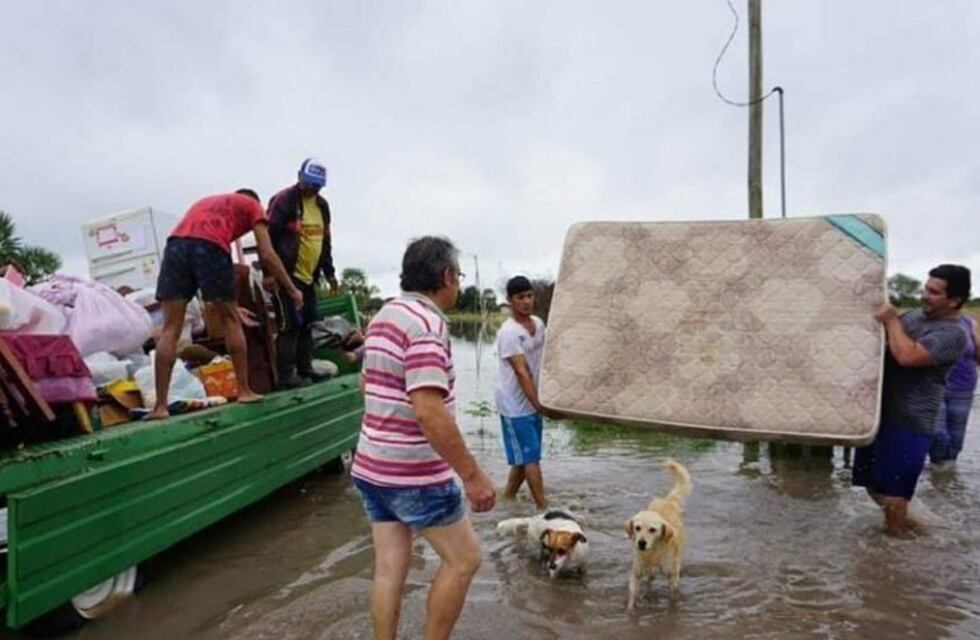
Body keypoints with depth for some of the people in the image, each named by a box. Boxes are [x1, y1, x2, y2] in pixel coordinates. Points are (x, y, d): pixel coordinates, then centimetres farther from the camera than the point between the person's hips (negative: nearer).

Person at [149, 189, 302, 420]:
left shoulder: (206, 202, 41)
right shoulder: (252, 205, 26)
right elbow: (267, 255, 13)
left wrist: (228, 304, 42)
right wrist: (292, 290, 22)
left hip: (176, 243, 4)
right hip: (210, 246, -4)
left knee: (170, 329, 4)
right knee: (231, 320, 12)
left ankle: (160, 405, 0)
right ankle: (244, 390, 16)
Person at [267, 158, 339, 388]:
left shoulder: (322, 205, 15)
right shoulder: (283, 200, -9)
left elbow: (325, 241, 23)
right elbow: (269, 237, -13)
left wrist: (329, 272, 21)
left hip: (308, 277, 8)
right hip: (287, 275, -8)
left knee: (308, 323, 10)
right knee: (291, 324, -8)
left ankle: (305, 369, 20)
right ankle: (285, 375, -1)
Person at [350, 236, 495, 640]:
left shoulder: (383, 316, 9)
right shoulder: (427, 323, -20)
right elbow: (429, 412, -29)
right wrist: (473, 475, -23)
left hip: (372, 465, 9)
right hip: (415, 473, -8)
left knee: (389, 566, 15)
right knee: (463, 559, 8)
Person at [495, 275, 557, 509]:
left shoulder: (539, 324, 5)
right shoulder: (509, 332, -20)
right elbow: (522, 373, -25)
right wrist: (539, 405, -29)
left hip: (532, 402, 8)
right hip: (515, 404, -8)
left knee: (524, 456, 15)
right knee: (531, 457, -3)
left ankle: (507, 497, 29)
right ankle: (544, 507, 3)